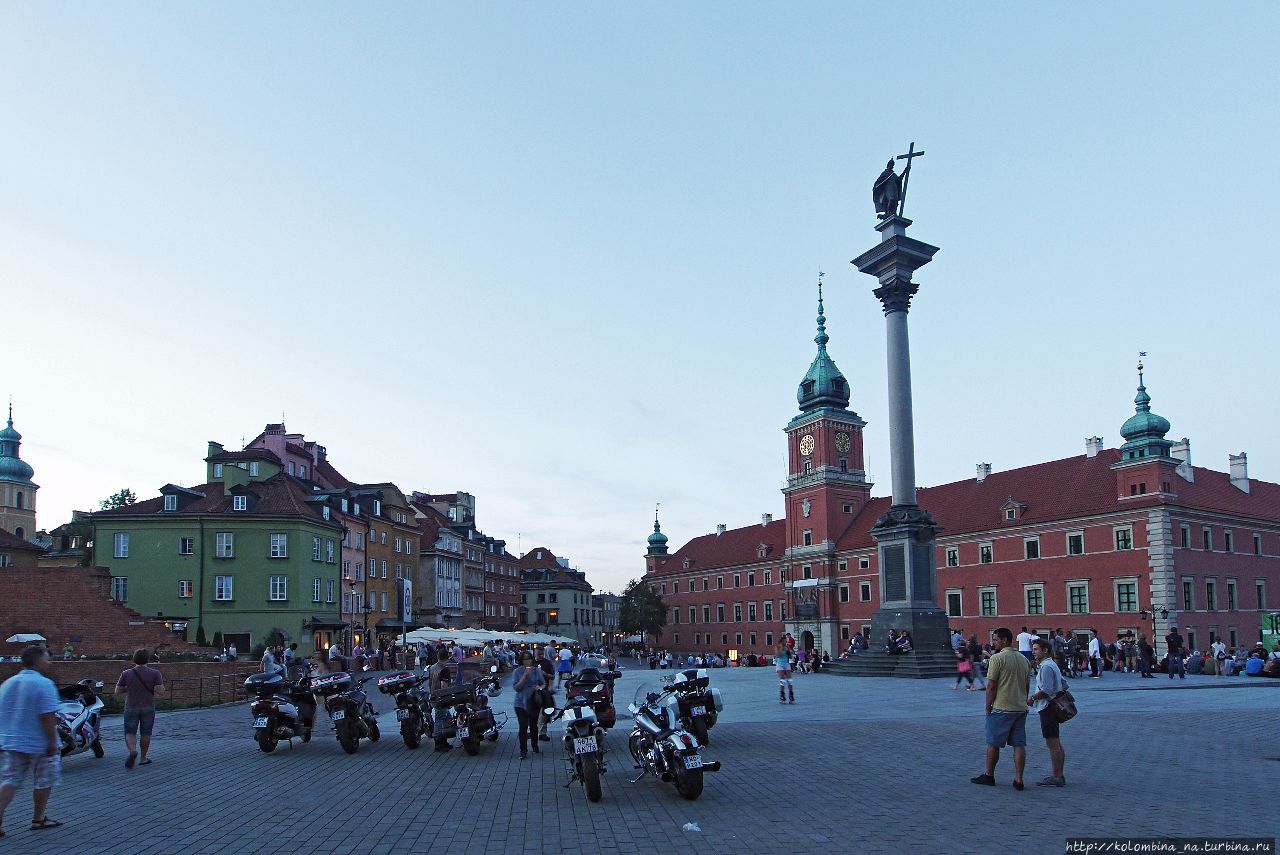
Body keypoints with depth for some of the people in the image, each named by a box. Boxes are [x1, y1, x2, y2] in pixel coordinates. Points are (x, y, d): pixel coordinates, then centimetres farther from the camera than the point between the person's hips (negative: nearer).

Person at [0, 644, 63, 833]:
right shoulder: (44, 684, -18)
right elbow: (48, 717, -23)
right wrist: (53, 742, -18)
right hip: (40, 745, -7)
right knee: (44, 782, 8)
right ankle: (38, 819, 17)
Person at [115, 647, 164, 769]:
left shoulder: (126, 674, -5)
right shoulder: (155, 673, -9)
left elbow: (117, 691, -1)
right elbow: (160, 691, -15)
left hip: (131, 708, 0)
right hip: (148, 708, 0)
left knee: (130, 733, 7)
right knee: (146, 733, 13)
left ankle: (133, 751, -19)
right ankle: (143, 758, 19)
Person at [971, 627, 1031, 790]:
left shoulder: (997, 658, -12)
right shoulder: (1024, 659, 9)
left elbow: (991, 686, -12)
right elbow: (1027, 686, 14)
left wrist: (988, 707, -3)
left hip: (1001, 709, -6)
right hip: (1021, 709, 6)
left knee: (993, 744, 6)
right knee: (1019, 745, 7)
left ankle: (989, 776, 16)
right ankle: (1018, 780, 5)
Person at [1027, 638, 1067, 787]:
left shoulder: (1046, 667, -17)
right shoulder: (1052, 664, 16)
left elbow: (1046, 691, -24)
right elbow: (1064, 685, 23)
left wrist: (1032, 699, -13)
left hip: (1047, 708, -11)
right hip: (1055, 707, 11)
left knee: (1052, 744, -7)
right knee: (1056, 744, 14)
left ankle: (1056, 777, -5)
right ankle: (1059, 775, 20)